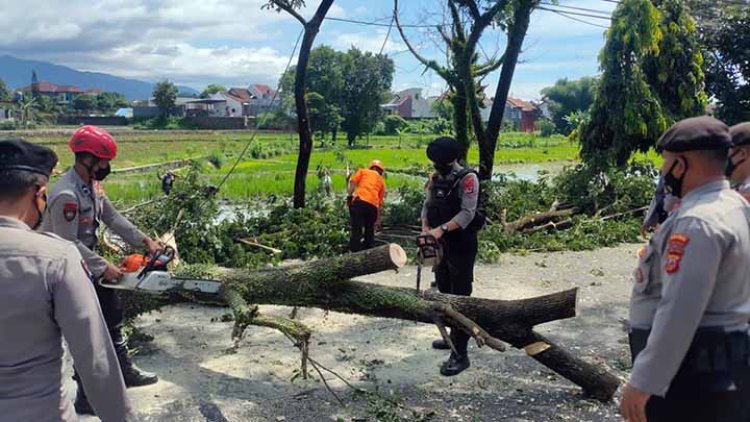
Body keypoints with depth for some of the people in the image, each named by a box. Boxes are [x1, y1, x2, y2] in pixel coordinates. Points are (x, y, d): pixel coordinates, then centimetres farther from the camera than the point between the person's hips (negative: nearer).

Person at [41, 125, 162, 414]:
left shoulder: (92, 184, 0)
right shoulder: (66, 194, -29)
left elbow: (112, 217, 3)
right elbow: (68, 244, -27)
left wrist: (145, 241, -5)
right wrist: (103, 267, -23)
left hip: (86, 263, 10)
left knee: (112, 310, 17)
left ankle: (124, 371, 32)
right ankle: (85, 395, 13)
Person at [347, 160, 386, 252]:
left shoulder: (363, 171, 25)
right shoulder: (381, 181, 29)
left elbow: (353, 182, 5)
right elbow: (380, 202, 23)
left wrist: (350, 196, 4)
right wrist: (378, 218, 25)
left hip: (360, 201, -3)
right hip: (373, 206, 3)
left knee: (356, 230, -10)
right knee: (369, 232, 15)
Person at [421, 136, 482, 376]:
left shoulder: (468, 179, -13)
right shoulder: (435, 178, 9)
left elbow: (467, 213, -21)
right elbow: (427, 206, 9)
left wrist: (441, 229, -29)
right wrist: (426, 228, -8)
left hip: (462, 248, -8)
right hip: (441, 246, 8)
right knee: (444, 293, 18)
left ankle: (460, 354, -4)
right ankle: (454, 336, 35)